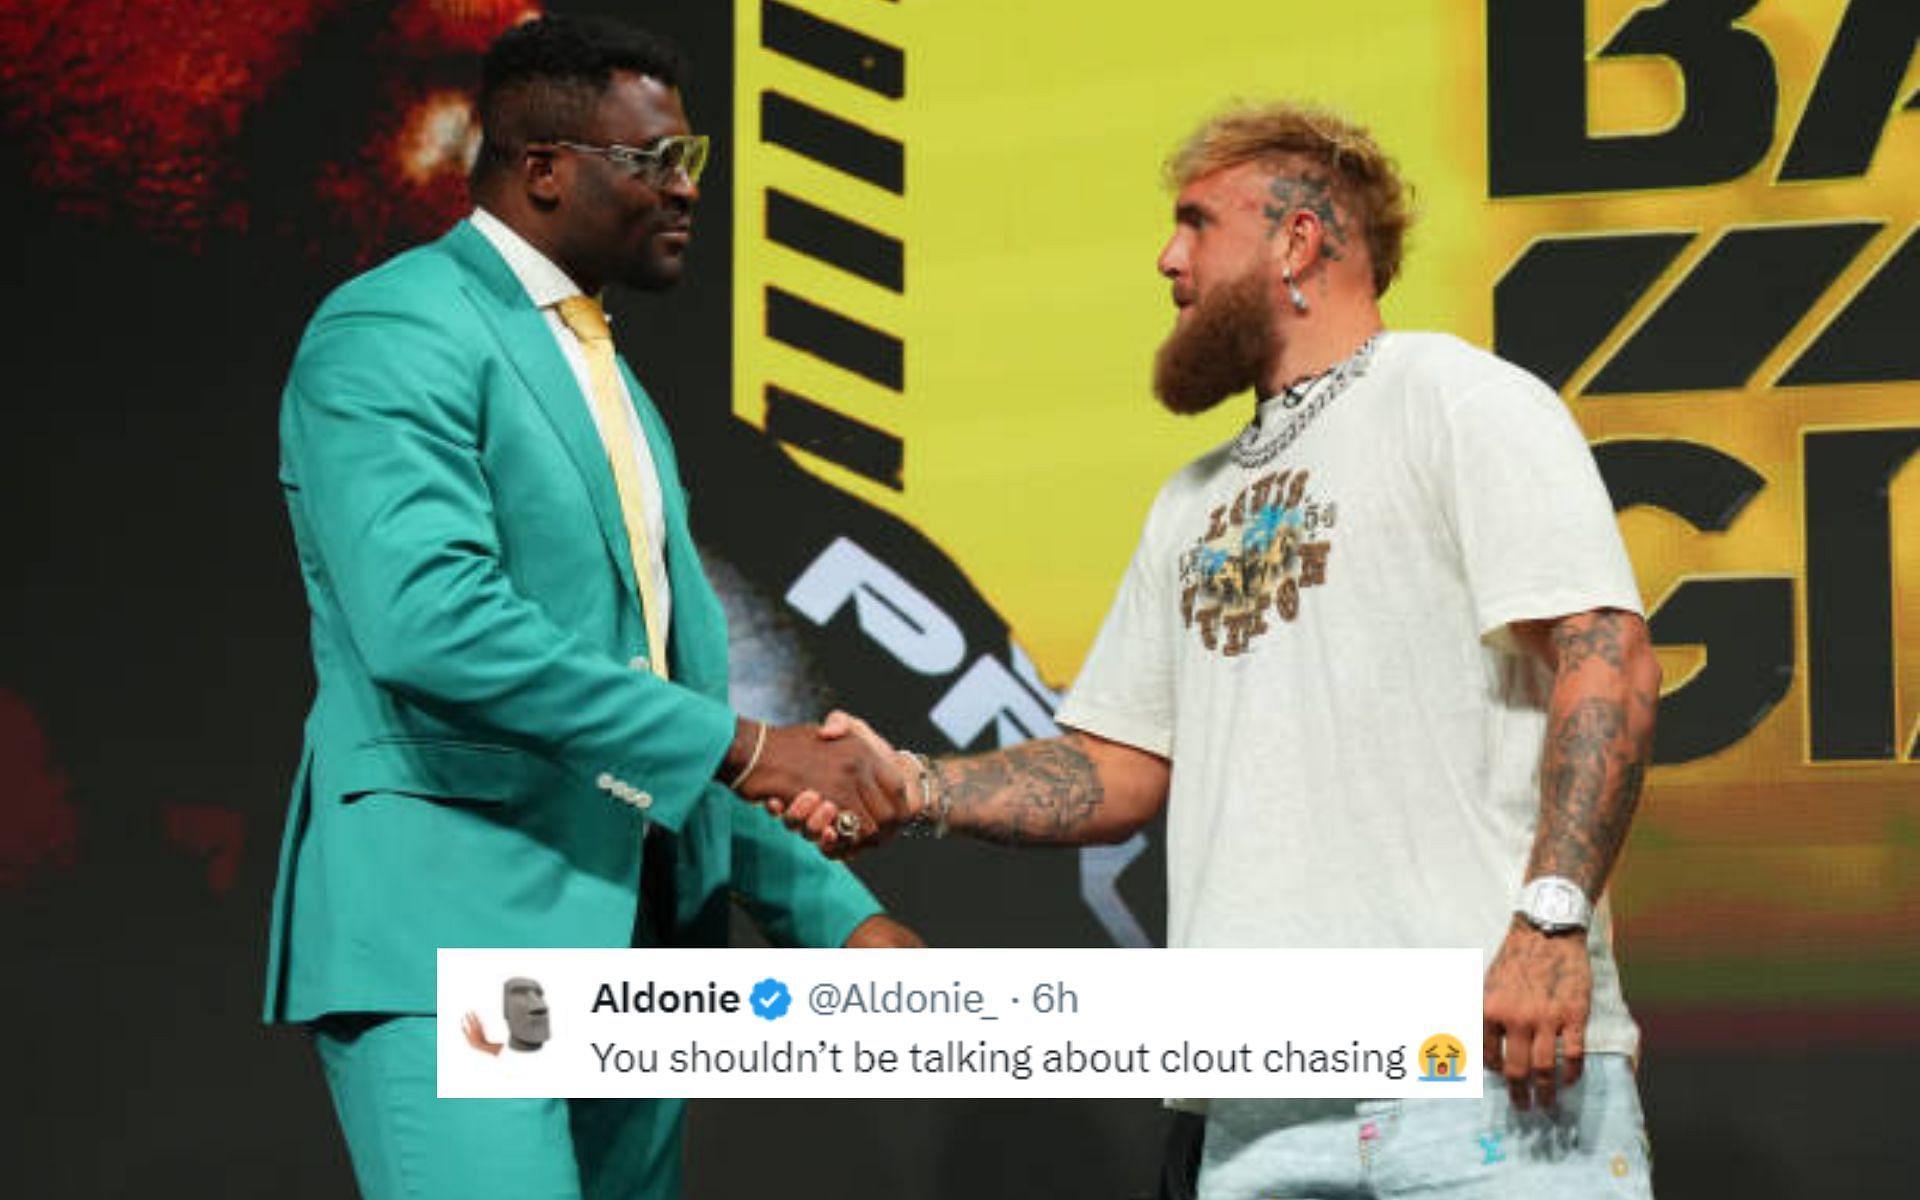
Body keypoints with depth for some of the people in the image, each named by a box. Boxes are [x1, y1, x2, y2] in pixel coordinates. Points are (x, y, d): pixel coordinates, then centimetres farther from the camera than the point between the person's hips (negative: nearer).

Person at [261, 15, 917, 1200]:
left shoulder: (608, 380, 22)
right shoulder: (395, 333, -7)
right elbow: (428, 618, -23)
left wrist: (836, 912, 17)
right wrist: (738, 744, -22)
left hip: (627, 946, 9)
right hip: (451, 935, -9)